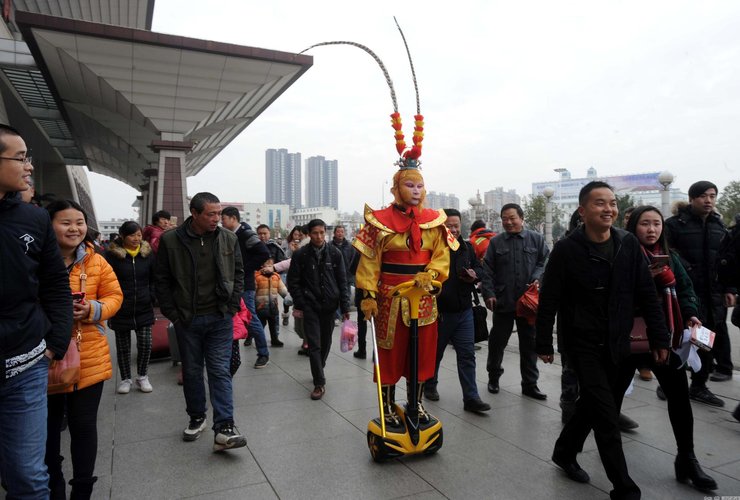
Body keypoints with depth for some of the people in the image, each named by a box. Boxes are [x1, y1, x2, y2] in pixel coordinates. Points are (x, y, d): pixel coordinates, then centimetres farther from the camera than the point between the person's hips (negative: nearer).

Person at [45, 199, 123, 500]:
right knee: (47, 427, 14)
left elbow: (114, 296, 4)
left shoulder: (96, 261, 1)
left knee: (84, 426, 11)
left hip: (89, 360, 1)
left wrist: (92, 310, -16)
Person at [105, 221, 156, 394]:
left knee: (145, 344, 2)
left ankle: (142, 376, 23)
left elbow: (154, 280, 11)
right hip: (120, 310, -2)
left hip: (144, 309, 2)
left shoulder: (148, 253, 4)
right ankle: (125, 379, 27)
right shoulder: (112, 254, -6)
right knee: (123, 346, 11)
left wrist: (153, 297, 1)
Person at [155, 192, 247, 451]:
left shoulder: (229, 239, -1)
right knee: (191, 371, 14)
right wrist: (172, 313, -4)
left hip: (220, 318, 0)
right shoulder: (171, 240, -6)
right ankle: (197, 418, 33)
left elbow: (238, 273, 7)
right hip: (186, 319, 0)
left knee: (220, 371, -1)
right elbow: (162, 280, 0)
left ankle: (224, 429, 0)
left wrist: (232, 306, 0)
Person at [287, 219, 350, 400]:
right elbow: (293, 282, 2)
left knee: (326, 342, 13)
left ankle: (319, 371, 36)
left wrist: (345, 306, -1)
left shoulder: (335, 254, 0)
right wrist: (299, 304, -5)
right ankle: (319, 383, 2)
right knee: (314, 344, -5)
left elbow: (342, 281, 3)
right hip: (310, 306, -2)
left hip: (329, 305, 2)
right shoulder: (300, 255, -3)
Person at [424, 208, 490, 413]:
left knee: (467, 355, 4)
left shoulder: (467, 247, 7)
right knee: (435, 352, 14)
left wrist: (474, 274, -5)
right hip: (439, 312, -4)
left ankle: (471, 398, 10)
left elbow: (478, 267, 18)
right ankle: (429, 386, 36)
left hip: (464, 311, 5)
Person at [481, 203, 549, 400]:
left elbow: (545, 261, 5)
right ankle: (493, 377, 30)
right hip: (503, 301, 0)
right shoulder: (496, 242, 4)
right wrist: (489, 293, -8)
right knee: (497, 341, 11)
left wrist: (537, 278, -14)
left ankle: (529, 383, 22)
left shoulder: (536, 239, 4)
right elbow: (488, 270, 1)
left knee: (529, 343, 9)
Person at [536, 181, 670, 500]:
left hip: (616, 344, 5)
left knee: (592, 404, 17)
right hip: (582, 344, -5)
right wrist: (544, 344, -7)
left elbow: (646, 295, 3)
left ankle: (564, 452, 39)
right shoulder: (567, 250, -14)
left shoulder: (629, 245, -1)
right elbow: (548, 301, -9)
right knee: (607, 414, -4)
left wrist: (659, 337, 1)